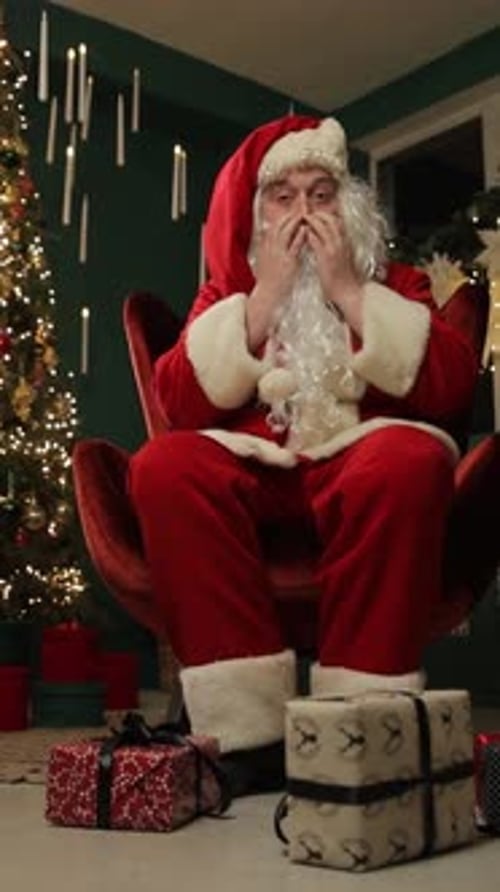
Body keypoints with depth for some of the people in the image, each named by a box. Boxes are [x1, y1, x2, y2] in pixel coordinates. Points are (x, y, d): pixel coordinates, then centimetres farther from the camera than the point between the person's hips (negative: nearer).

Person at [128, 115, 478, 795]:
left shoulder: (394, 284, 15)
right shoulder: (226, 295, 17)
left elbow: (451, 389, -4)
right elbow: (180, 404, -1)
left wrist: (350, 292, -5)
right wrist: (264, 297, -4)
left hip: (362, 465, -1)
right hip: (251, 471, 2)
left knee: (409, 458, -36)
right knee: (164, 466, -30)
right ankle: (247, 734, -30)